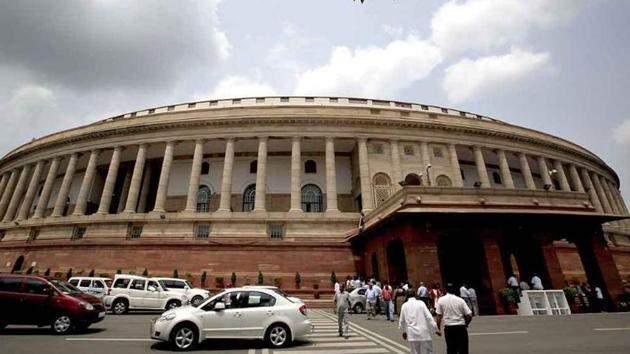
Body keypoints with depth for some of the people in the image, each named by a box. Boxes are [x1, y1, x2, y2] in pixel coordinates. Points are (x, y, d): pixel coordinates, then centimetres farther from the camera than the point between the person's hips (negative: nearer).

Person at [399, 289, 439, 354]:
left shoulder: (404, 306, 3)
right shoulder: (421, 303, -4)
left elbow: (401, 320, 11)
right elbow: (429, 317, -7)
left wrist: (404, 331, 27)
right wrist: (435, 329, 3)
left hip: (412, 334, 2)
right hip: (424, 333, -2)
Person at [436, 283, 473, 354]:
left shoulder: (441, 300, -2)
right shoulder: (460, 300, -2)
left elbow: (439, 316, -4)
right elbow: (469, 316, -4)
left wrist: (438, 328, 6)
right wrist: (465, 324, 15)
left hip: (449, 328, 0)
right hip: (461, 328, 0)